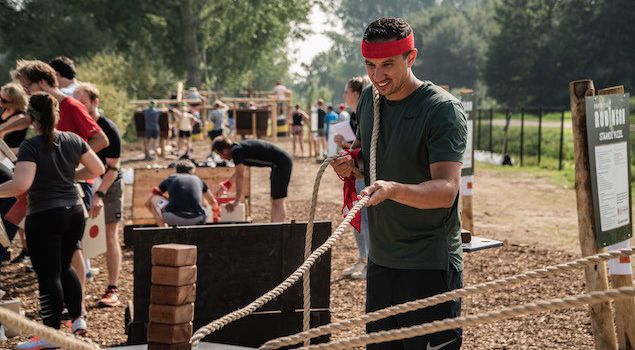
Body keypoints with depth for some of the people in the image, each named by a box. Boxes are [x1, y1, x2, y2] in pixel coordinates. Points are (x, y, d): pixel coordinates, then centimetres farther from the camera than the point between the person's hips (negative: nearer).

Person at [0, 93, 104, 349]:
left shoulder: (31, 147, -16)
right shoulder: (73, 141, 2)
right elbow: (98, 169, 9)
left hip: (44, 216, -6)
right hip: (74, 212, 6)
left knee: (48, 275, 0)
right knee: (64, 268, 22)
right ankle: (78, 320, 21)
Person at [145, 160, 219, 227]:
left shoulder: (170, 179, 24)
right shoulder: (198, 180, 27)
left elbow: (148, 203, 29)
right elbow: (213, 202, 43)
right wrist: (216, 212, 66)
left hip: (173, 218, -3)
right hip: (196, 220, 3)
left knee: (154, 199, 25)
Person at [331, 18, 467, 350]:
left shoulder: (443, 109, -15)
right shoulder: (369, 99, 7)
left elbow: (446, 190, -25)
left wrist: (393, 189, -42)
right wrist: (351, 163, 2)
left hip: (431, 265, -7)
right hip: (380, 260, 7)